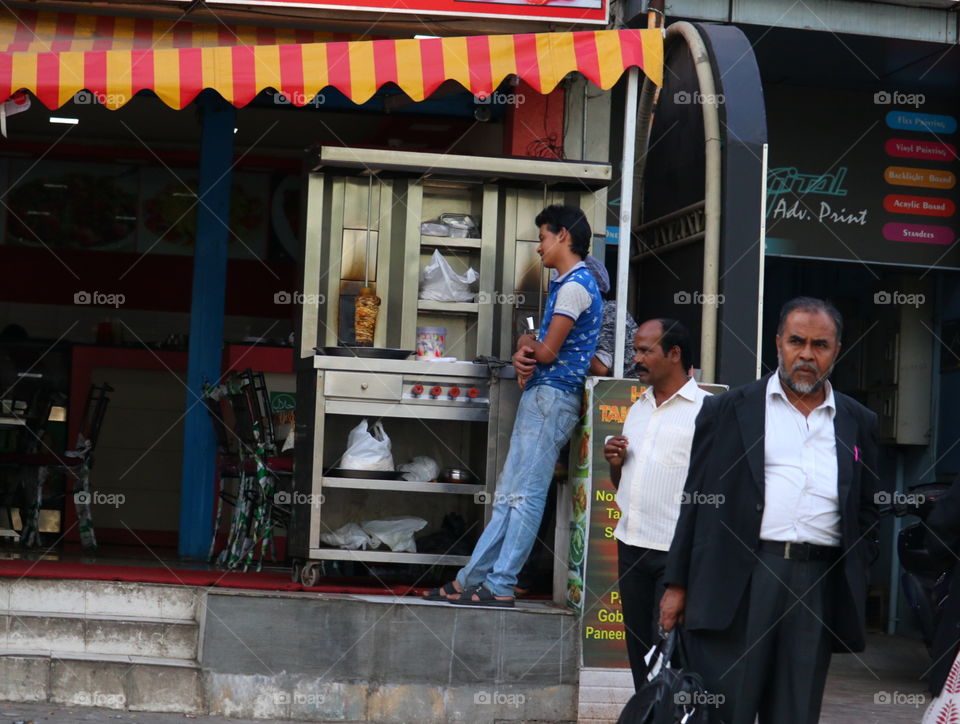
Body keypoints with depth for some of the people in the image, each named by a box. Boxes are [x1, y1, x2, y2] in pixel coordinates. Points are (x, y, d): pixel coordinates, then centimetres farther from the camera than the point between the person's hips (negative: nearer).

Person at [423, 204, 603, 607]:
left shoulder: (574, 286, -12)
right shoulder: (567, 284, 21)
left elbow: (547, 351, -16)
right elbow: (539, 344, 19)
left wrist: (526, 346, 6)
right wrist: (524, 354, -5)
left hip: (551, 397, -10)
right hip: (541, 396, 10)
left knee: (525, 496, -8)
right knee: (509, 495, 8)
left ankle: (500, 587, -6)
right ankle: (470, 581, 10)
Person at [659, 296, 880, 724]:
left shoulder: (859, 424, 14)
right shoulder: (727, 411, 7)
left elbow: (866, 512, 18)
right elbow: (696, 499, 6)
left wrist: (855, 586, 8)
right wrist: (677, 585, 3)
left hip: (819, 588, 2)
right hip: (737, 581, -2)